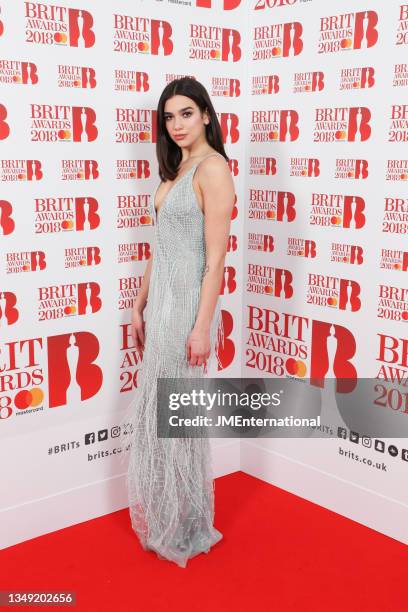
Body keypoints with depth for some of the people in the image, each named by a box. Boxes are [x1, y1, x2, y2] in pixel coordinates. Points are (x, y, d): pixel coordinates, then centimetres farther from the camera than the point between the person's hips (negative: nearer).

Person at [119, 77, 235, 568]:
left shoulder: (213, 167, -12)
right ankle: (164, 521, 30)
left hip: (188, 301, -8)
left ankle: (186, 530, 22)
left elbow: (216, 257, -17)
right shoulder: (175, 169, 15)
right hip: (161, 299, 8)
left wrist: (202, 326, -20)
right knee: (157, 412, 14)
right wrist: (140, 306, 15)